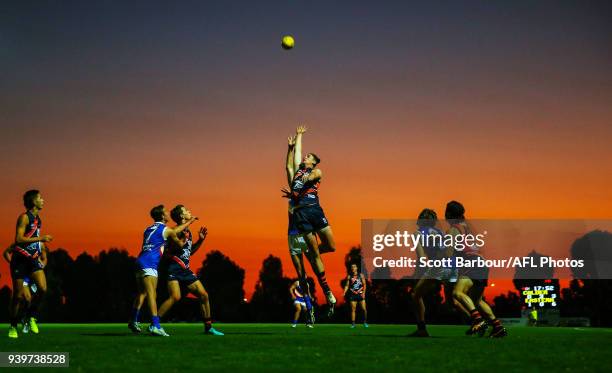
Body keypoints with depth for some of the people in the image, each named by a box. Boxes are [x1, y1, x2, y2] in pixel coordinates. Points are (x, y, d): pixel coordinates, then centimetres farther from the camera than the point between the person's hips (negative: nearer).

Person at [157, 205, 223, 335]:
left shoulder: (188, 231, 16)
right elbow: (173, 248, -22)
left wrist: (200, 240, 18)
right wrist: (184, 237, -26)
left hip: (185, 270, 9)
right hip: (174, 269, -8)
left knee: (204, 295, 4)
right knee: (175, 297, -24)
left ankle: (208, 327, 14)